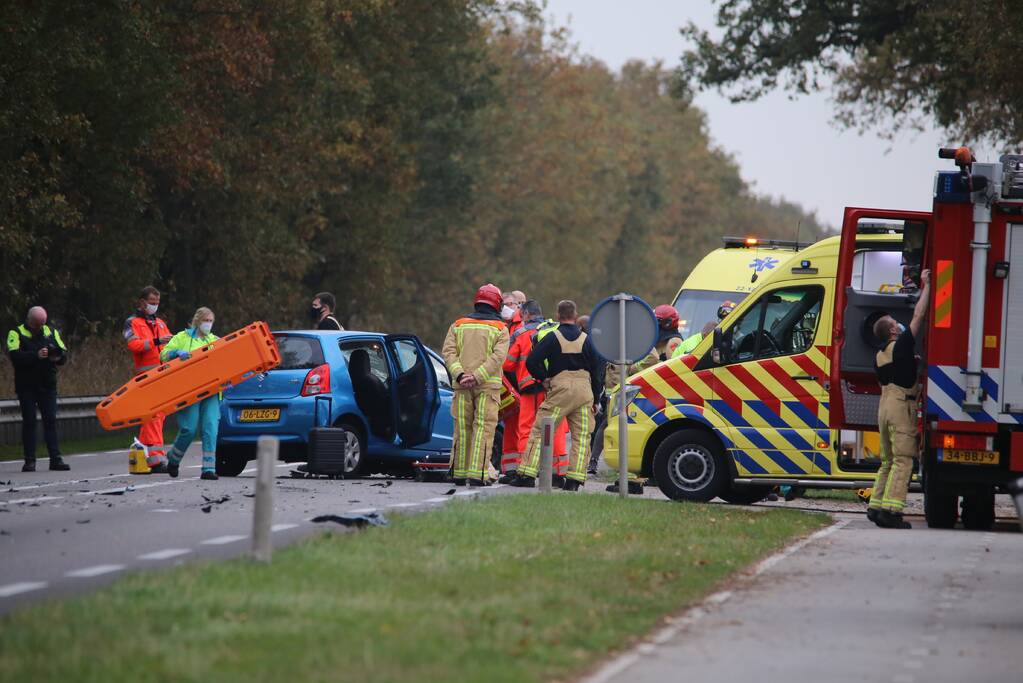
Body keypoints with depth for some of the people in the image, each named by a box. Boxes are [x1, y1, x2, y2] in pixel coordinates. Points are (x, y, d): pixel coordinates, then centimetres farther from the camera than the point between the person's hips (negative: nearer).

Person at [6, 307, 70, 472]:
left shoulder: (51, 332, 10)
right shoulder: (16, 334, -2)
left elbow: (64, 354, 5)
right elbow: (14, 356, -18)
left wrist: (58, 356, -19)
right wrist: (36, 355, -29)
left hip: (47, 385, 3)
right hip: (26, 386, -3)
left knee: (51, 421, -1)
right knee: (29, 422, -1)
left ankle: (56, 459, -2)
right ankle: (29, 461, 2)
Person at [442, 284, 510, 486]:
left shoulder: (458, 325, 11)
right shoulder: (500, 329, 2)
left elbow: (448, 352, -1)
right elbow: (498, 356, -11)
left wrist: (460, 374, -9)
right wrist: (477, 376, -15)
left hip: (462, 385, 3)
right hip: (488, 386, -3)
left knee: (463, 428, 10)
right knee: (483, 428, -4)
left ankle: (460, 473, 13)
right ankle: (477, 473, -13)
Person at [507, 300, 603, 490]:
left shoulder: (553, 338, -1)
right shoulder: (586, 339, 7)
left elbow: (531, 362, -8)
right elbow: (597, 369, 7)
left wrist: (544, 378, 8)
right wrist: (595, 399, 13)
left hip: (561, 389, -3)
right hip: (584, 389, 3)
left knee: (539, 431, 2)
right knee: (581, 437, 6)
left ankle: (527, 473, -4)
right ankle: (575, 479, -1)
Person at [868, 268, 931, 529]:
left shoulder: (880, 356, 15)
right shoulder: (902, 346, -8)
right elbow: (918, 316, -8)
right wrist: (926, 286, 1)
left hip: (885, 404, 8)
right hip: (902, 405, -8)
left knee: (888, 461, 15)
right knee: (903, 461, -10)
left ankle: (876, 506, 12)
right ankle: (891, 510, -18)